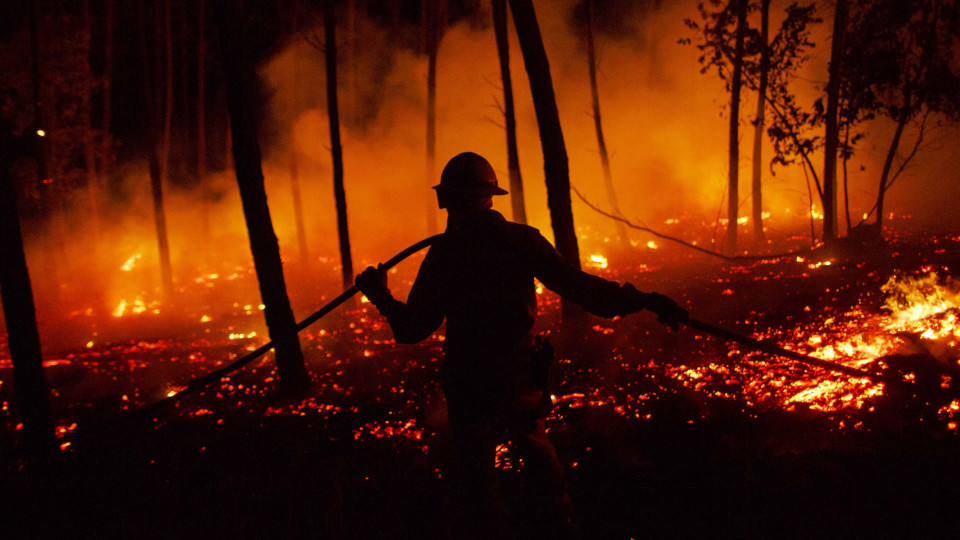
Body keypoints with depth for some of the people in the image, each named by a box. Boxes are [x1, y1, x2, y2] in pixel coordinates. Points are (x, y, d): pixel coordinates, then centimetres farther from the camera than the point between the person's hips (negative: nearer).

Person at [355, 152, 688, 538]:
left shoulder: (444, 254, -12)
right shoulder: (521, 240, -5)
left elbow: (413, 328, -10)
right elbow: (577, 285, -8)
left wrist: (381, 297, 8)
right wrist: (643, 301, -3)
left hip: (469, 385, -4)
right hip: (521, 375, 4)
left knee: (475, 469, 9)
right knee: (534, 442, 28)